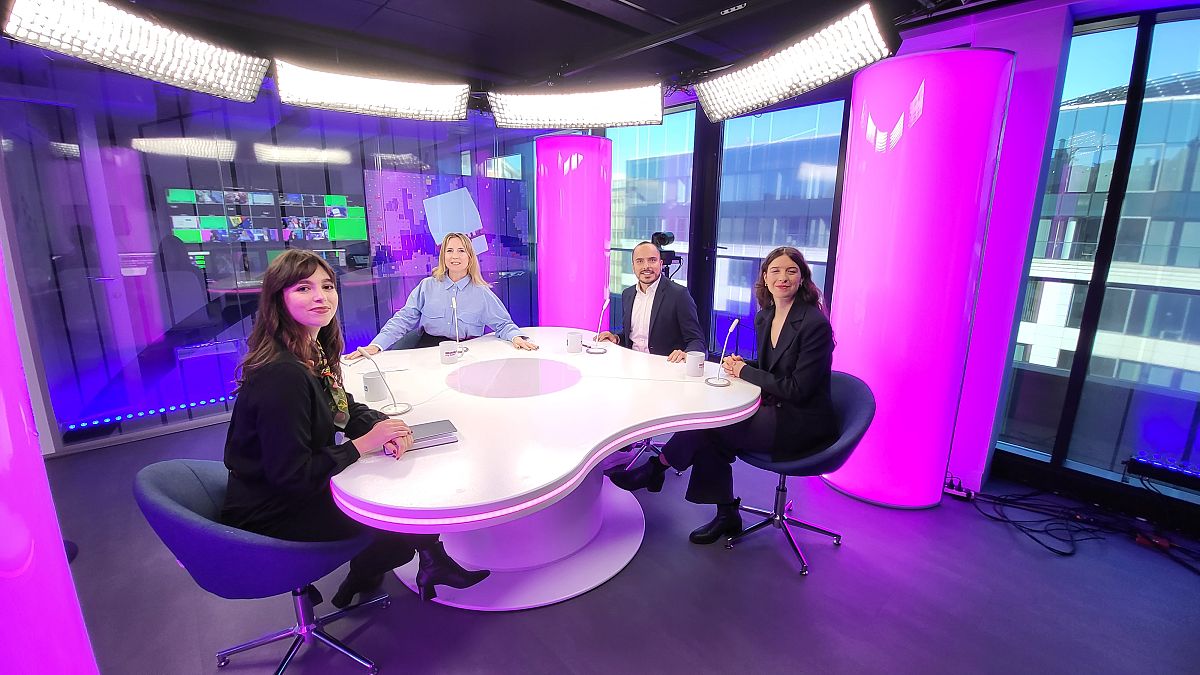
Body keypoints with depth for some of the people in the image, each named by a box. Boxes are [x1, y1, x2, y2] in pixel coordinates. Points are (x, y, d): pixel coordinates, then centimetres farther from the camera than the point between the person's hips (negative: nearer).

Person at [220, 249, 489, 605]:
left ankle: (433, 562, 18)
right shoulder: (282, 375, -30)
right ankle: (359, 582, 23)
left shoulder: (315, 353, -2)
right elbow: (290, 474, -28)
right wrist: (364, 444, -23)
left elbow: (345, 409, 7)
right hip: (270, 516, -8)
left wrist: (383, 426, -13)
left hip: (304, 484, 8)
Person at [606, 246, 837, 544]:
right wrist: (741, 364, -4)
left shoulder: (815, 323, -18)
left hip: (802, 424, -7)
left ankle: (657, 468, 5)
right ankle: (726, 516, 2)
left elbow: (797, 389, -20)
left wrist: (745, 371, -15)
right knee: (711, 434, -14)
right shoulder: (764, 317, 6)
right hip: (775, 412, 7)